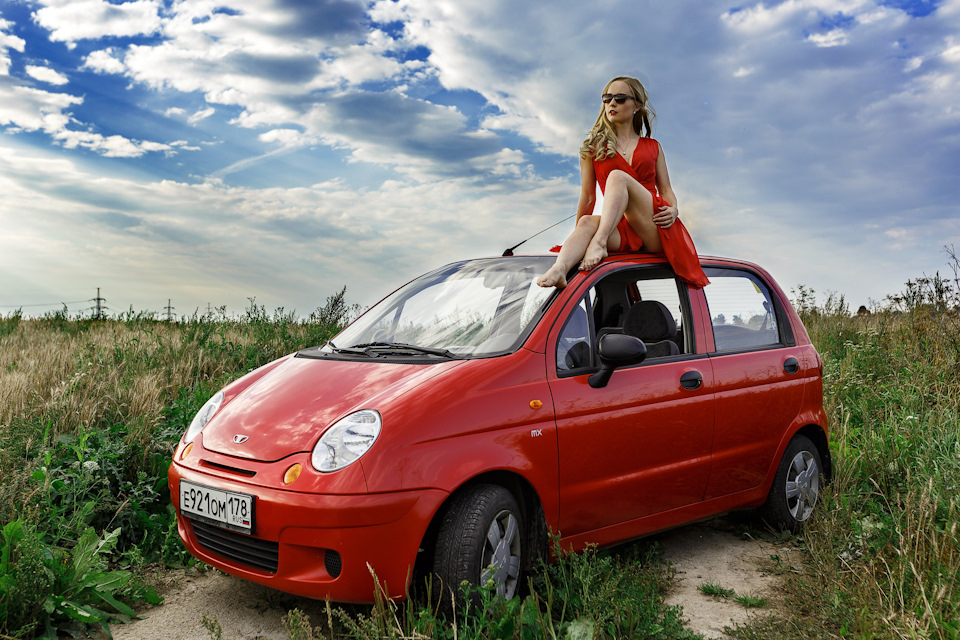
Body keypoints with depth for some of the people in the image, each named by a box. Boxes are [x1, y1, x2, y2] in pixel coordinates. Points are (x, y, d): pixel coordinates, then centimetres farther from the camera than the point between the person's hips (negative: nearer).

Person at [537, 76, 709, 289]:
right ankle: (559, 270, -63)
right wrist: (577, 234, 10)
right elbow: (588, 197, 14)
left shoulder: (652, 147, 20)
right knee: (588, 222, -35)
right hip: (622, 229, 0)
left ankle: (599, 242, -47)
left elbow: (666, 189, 18)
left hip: (656, 231, 0)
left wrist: (673, 210, -4)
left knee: (617, 176, -25)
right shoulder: (593, 147, 16)